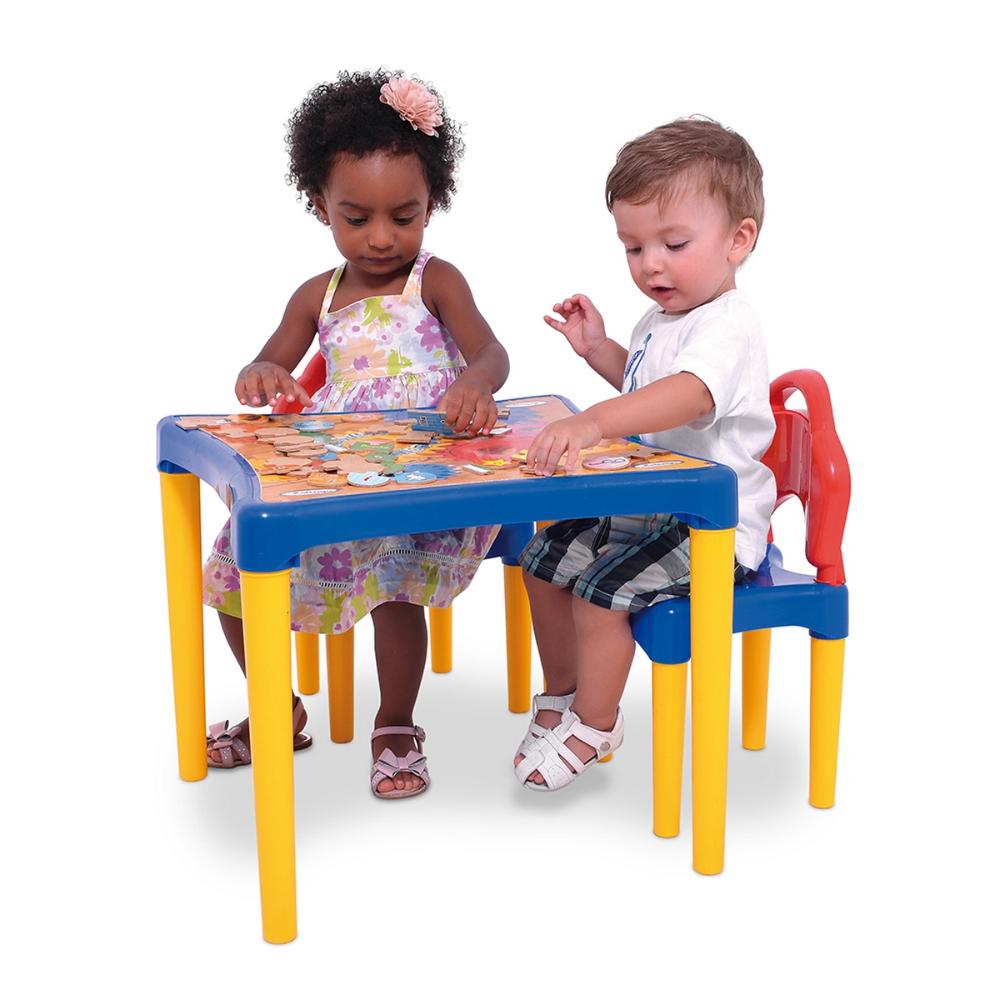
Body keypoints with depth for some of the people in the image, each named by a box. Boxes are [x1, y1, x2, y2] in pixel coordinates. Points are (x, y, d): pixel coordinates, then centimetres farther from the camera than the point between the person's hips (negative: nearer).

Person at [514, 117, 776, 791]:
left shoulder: (727, 329, -23)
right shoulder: (662, 318, 10)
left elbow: (686, 396, -45)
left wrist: (593, 422, -60)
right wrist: (598, 349, 13)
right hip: (645, 506, 10)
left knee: (601, 587, -22)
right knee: (545, 560, 9)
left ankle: (594, 726, 1)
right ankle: (562, 692, 28)